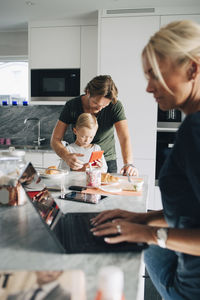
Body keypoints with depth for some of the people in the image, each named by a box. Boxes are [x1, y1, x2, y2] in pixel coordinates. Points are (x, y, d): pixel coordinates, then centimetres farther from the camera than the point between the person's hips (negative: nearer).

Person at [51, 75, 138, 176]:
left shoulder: (115, 106, -16)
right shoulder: (71, 106, -14)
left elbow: (124, 138, -23)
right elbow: (55, 139, -14)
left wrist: (128, 163, -41)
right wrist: (67, 156, -35)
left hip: (107, 163, 1)